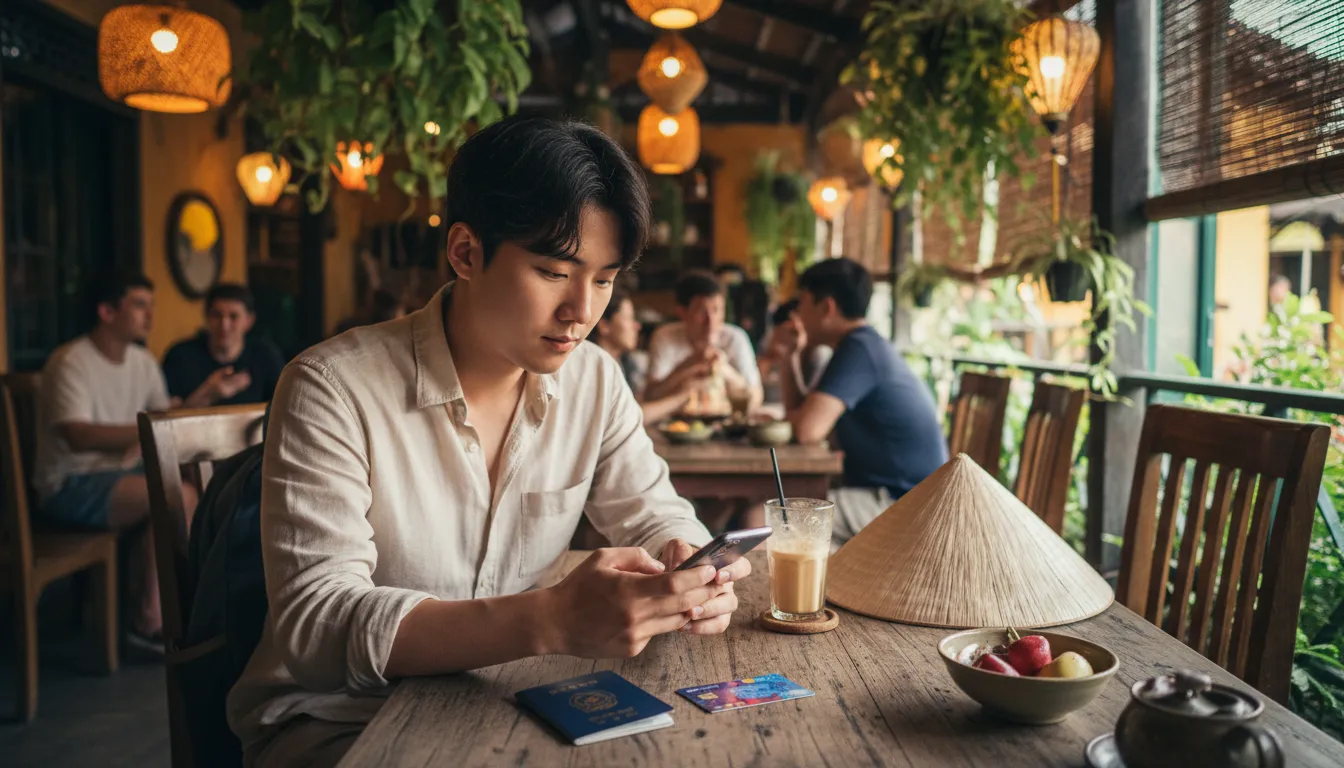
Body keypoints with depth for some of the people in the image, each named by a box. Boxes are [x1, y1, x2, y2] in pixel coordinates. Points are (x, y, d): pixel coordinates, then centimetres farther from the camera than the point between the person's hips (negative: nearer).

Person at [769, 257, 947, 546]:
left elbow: (808, 428, -25)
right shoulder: (867, 344, 16)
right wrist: (793, 353, 13)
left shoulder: (858, 349, -15)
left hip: (900, 503, -11)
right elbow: (800, 412, 23)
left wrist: (793, 413, -2)